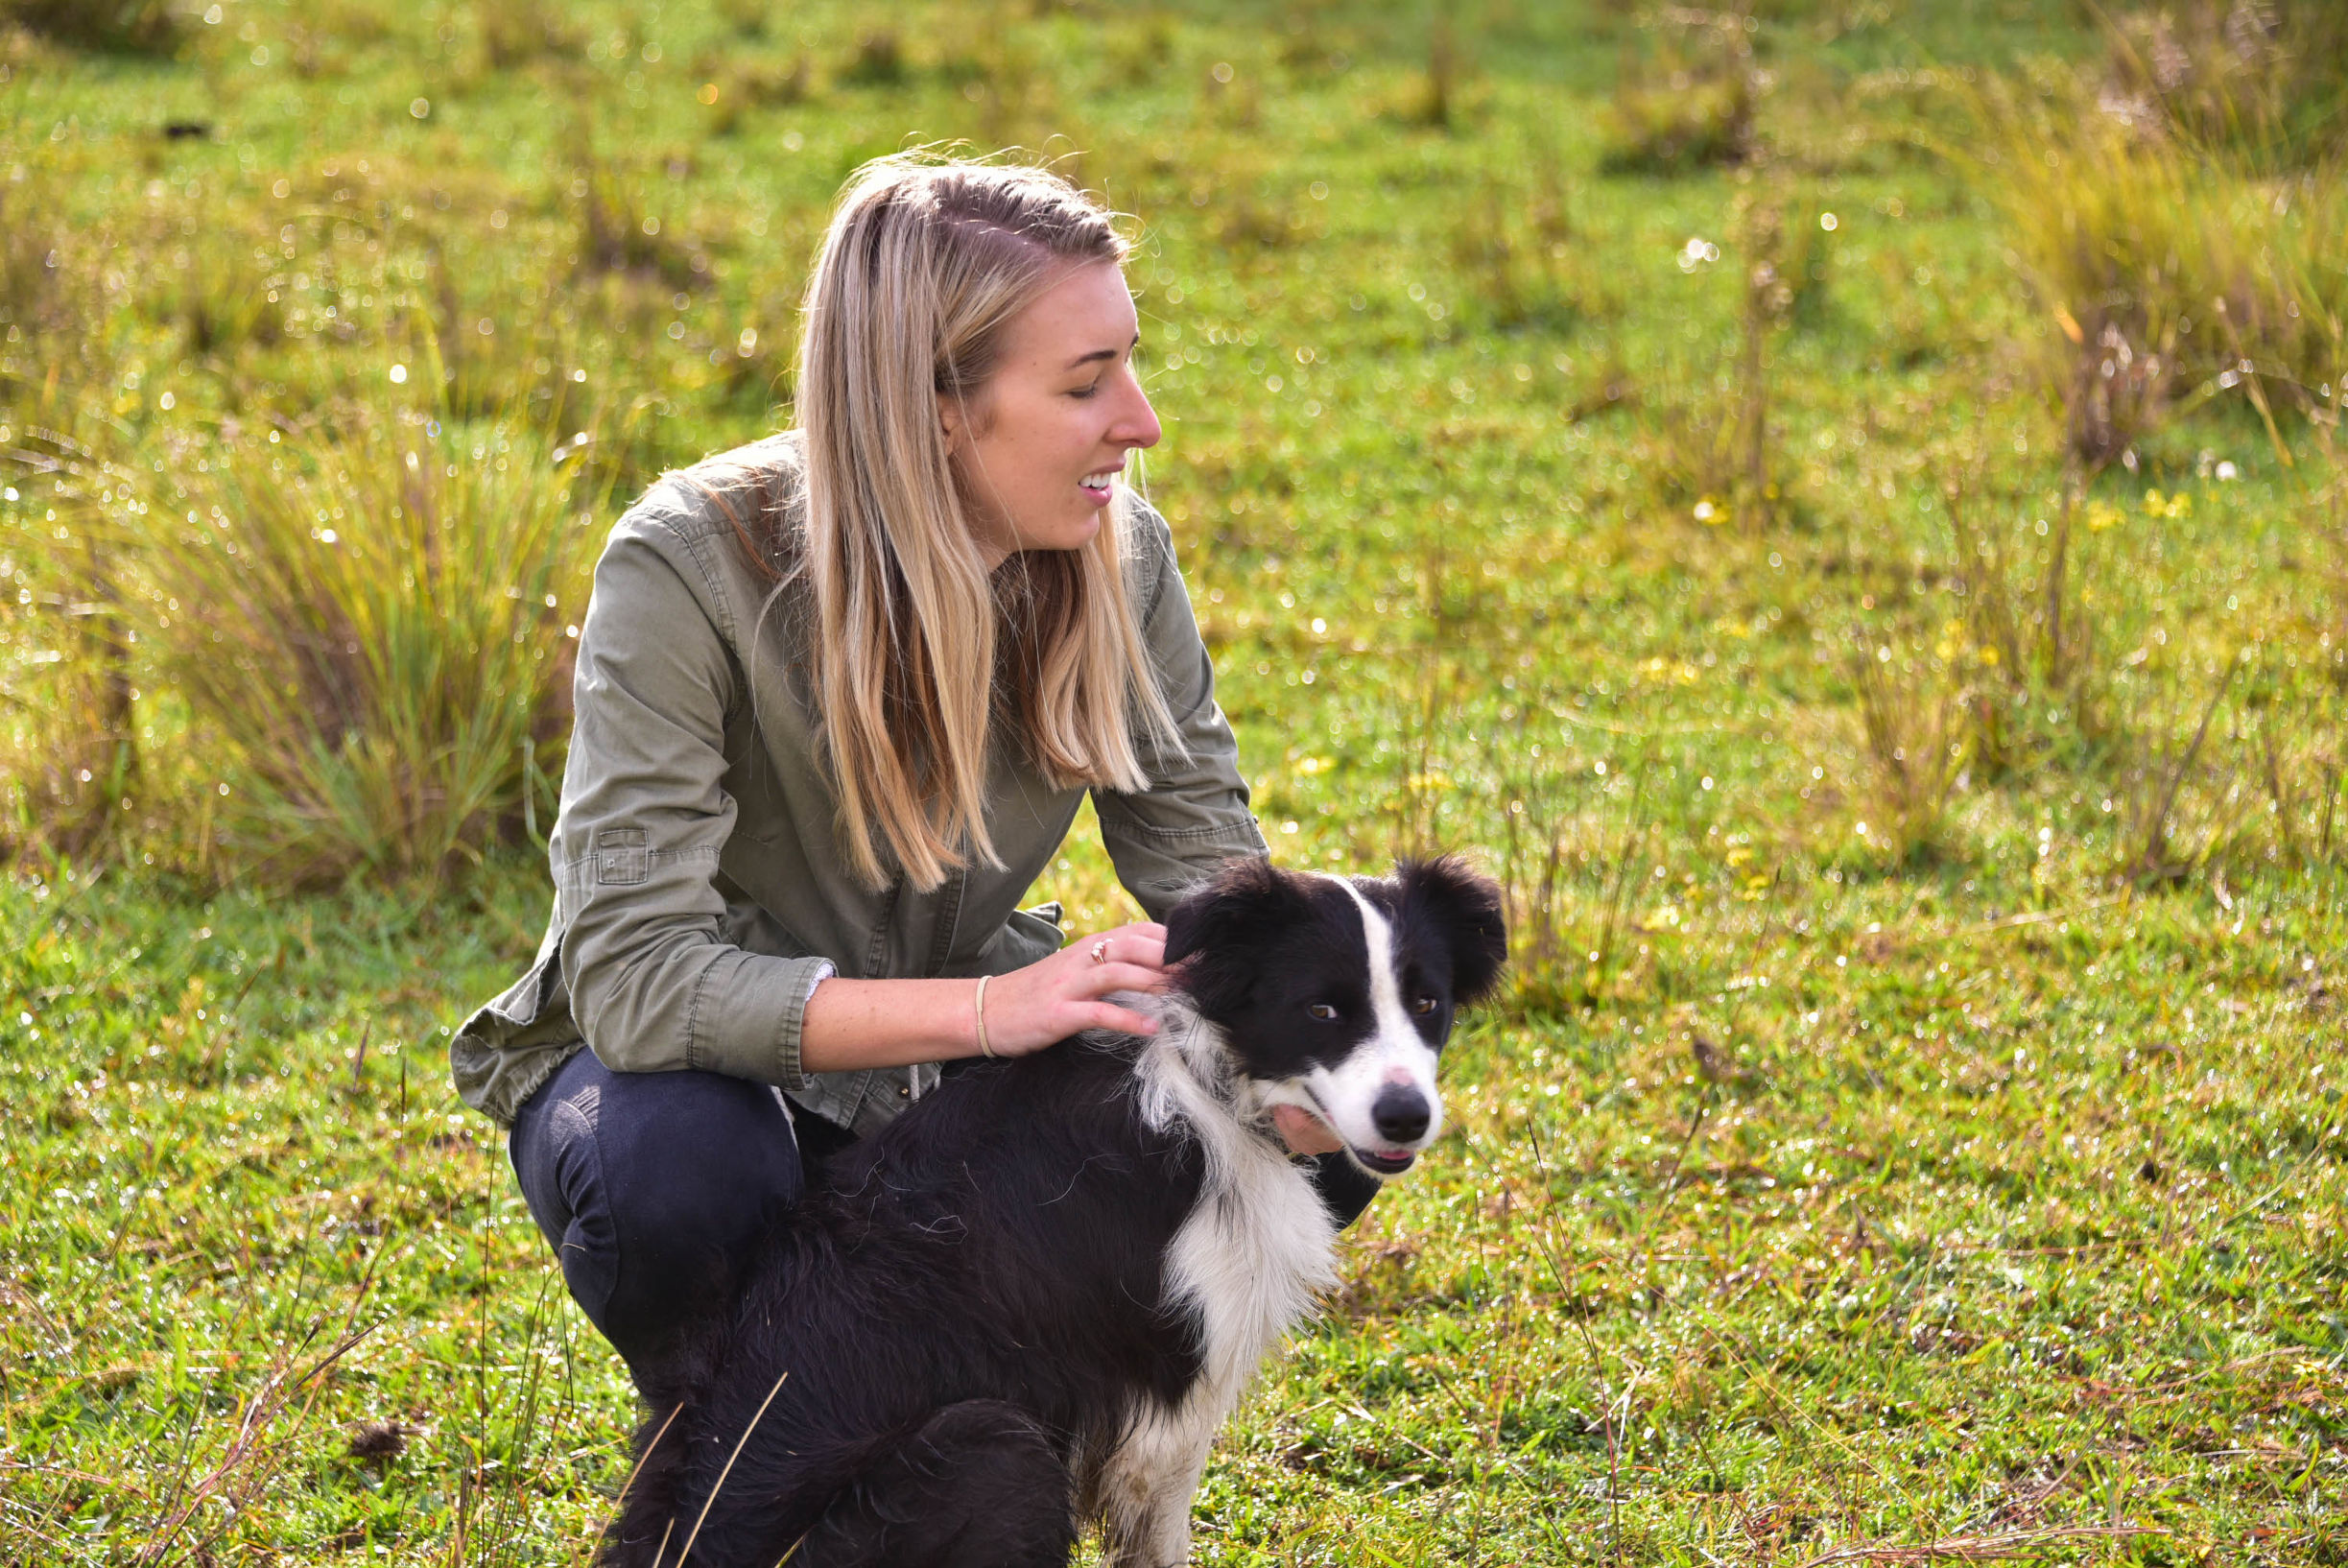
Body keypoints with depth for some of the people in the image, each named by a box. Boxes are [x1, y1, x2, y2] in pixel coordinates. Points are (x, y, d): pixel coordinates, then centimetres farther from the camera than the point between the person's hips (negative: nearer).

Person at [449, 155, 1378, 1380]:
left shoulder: (1116, 557, -13)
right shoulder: (691, 568, -28)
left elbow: (1205, 861, -8)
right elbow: (634, 978, -34)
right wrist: (988, 1008, -45)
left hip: (956, 1069, 4)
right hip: (714, 1062, -4)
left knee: (1320, 1132, -18)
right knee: (673, 1167, -39)